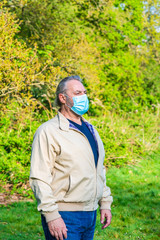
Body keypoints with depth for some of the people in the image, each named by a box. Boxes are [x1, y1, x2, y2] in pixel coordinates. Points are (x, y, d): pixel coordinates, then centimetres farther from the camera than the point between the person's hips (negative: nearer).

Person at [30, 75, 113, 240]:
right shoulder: (48, 131, -10)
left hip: (90, 214, 7)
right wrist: (51, 216, -21)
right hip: (63, 216, -7)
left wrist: (105, 203, 17)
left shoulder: (90, 129, 16)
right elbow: (39, 178, -16)